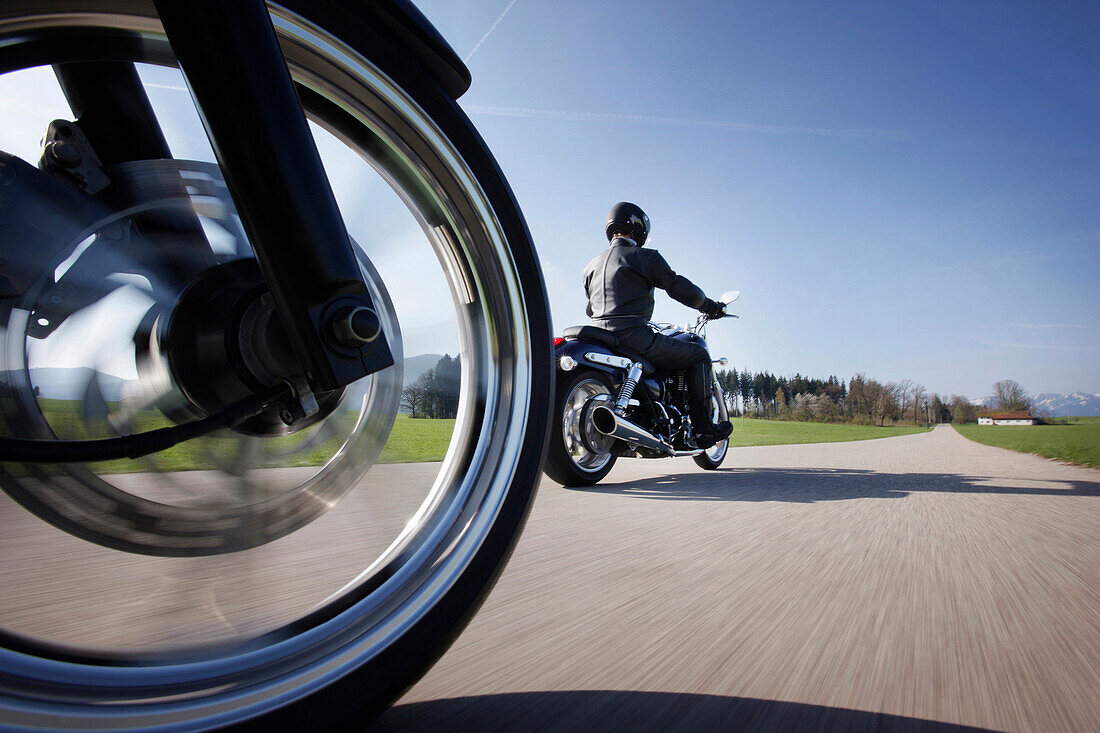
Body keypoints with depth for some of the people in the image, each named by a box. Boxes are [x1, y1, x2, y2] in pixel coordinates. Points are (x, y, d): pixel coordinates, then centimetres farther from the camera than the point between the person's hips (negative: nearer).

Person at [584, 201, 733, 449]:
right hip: (634, 338, -7)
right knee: (698, 355, 6)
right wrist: (710, 306, 16)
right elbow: (678, 287, -1)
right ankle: (703, 428, 3)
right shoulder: (645, 257, -1)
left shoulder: (592, 265, 19)